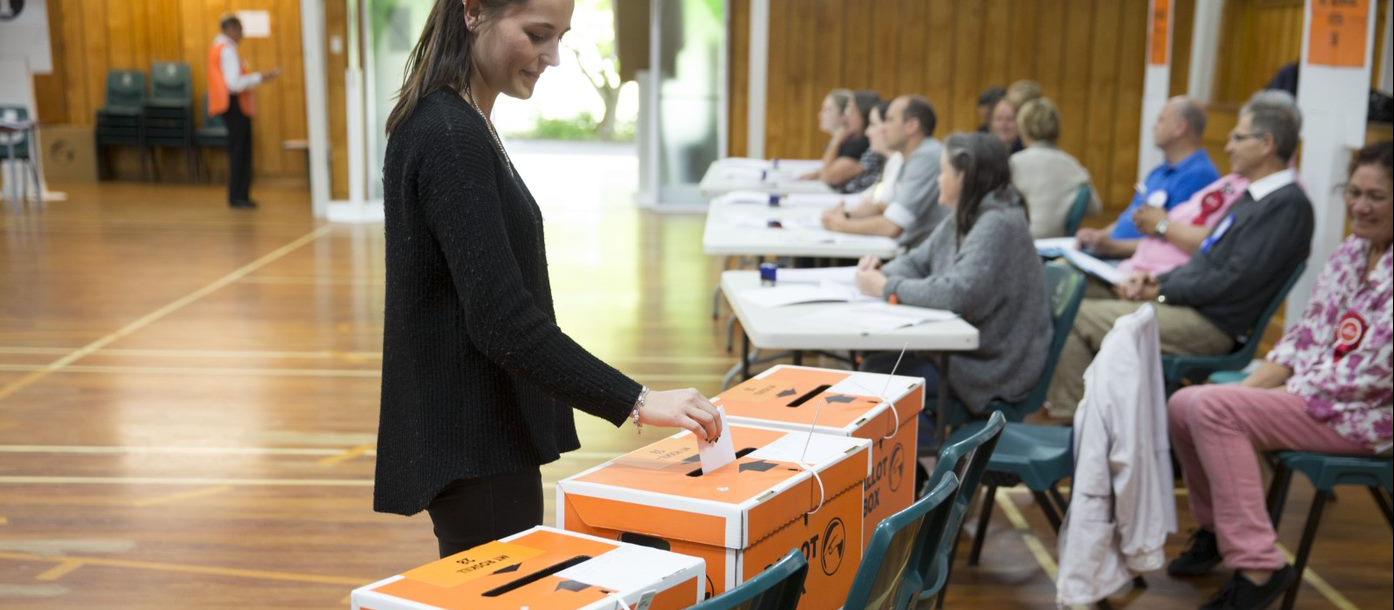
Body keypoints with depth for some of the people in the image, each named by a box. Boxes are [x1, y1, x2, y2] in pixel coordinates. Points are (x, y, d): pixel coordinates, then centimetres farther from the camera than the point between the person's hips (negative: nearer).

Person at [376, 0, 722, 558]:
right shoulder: (452, 138, -20)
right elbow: (502, 319, -27)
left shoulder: (445, 122, 11)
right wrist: (634, 402, -27)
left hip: (471, 431, 10)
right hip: (472, 444, -10)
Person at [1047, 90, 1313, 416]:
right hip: (1189, 307, 10)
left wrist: (1162, 291, -12)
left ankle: (1067, 417, -5)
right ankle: (1063, 411, 0)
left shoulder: (1289, 205, -12)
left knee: (1078, 318, -15)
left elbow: (1234, 282, -19)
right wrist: (1157, 279, 5)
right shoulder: (1255, 197, 18)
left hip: (1211, 325, -10)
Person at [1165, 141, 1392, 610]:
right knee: (1184, 406, -6)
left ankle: (1257, 566, -19)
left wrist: (1276, 393, -15)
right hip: (1309, 392, 8)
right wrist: (1251, 387, -5)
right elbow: (1306, 336, 9)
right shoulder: (1349, 254, 9)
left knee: (1212, 409, -24)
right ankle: (1216, 529, 17)